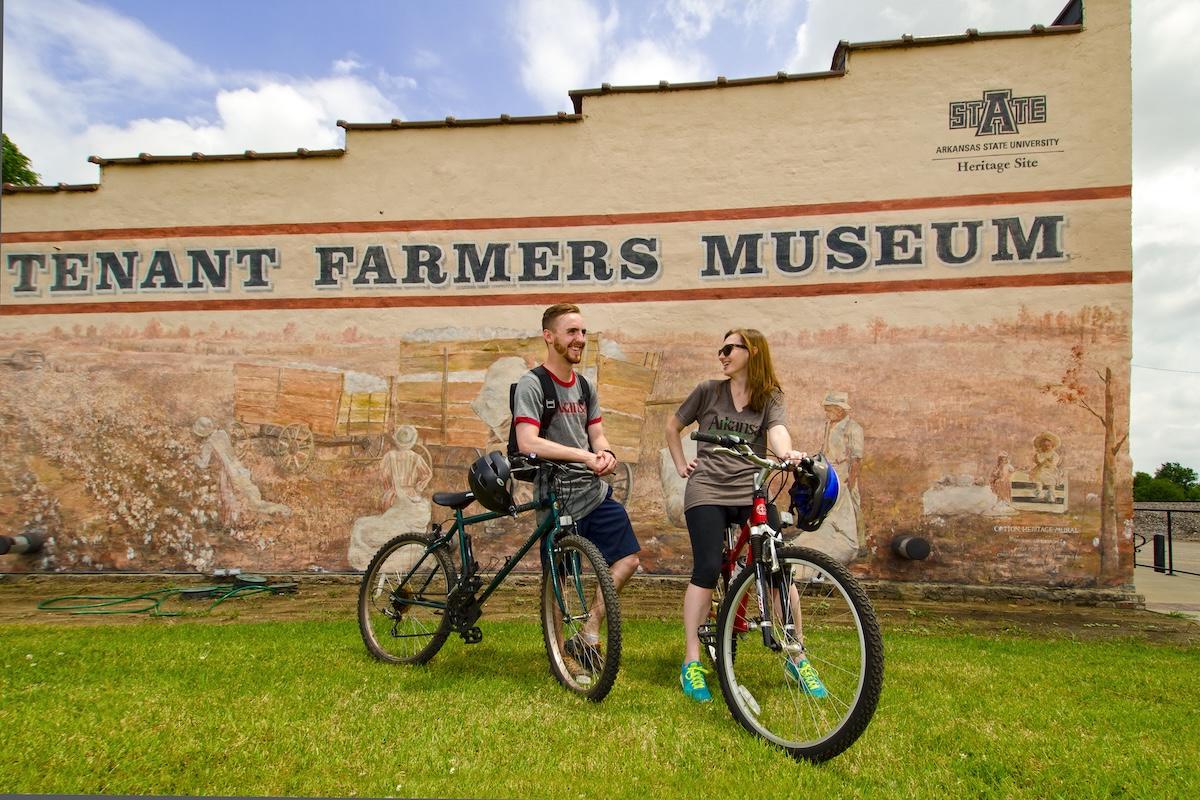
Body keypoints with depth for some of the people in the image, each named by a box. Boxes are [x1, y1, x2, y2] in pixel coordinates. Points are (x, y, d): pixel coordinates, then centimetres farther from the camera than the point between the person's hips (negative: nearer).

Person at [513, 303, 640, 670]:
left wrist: (606, 454, -13)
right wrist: (585, 456, -27)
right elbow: (528, 442, -24)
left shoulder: (585, 387, 13)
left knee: (627, 559, 7)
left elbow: (597, 436, 11)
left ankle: (588, 634, 17)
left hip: (595, 492, 8)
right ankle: (561, 651, 21)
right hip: (558, 498, -7)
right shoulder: (531, 384, -12)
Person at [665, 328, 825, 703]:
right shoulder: (708, 391, 10)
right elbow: (673, 426, 21)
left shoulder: (771, 398, 9)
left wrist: (787, 453, -34)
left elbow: (777, 431, -12)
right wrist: (681, 464, 10)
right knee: (707, 569, -14)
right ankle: (691, 661, -2)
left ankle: (797, 657, 8)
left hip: (752, 490, 1)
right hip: (707, 490, -1)